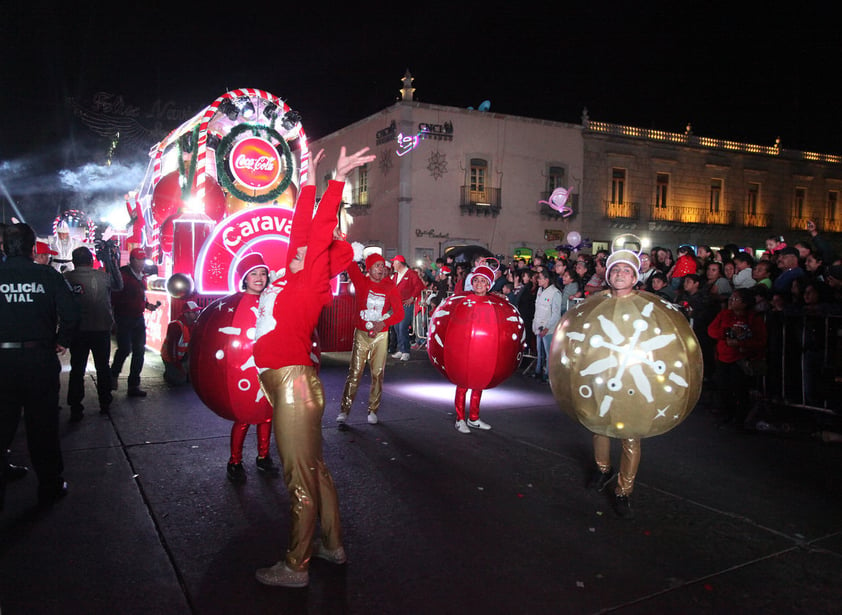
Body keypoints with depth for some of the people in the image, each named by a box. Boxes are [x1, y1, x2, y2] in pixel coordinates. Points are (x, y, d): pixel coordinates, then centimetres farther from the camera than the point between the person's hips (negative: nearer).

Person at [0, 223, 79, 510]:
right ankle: (50, 487, 21)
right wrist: (62, 342, 4)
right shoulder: (49, 276, -5)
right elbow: (71, 314, -11)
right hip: (40, 359, 0)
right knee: (43, 427, 11)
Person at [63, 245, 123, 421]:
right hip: (102, 329, 1)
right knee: (103, 367, 15)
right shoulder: (103, 276, -7)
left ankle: (75, 409, 6)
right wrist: (112, 262, 14)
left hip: (78, 330, -1)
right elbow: (119, 285, 11)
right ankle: (105, 404, 22)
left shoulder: (66, 278, -8)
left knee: (77, 370, 6)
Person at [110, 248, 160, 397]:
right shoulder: (122, 274, -10)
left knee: (139, 351, 6)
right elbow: (114, 296, -15)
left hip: (138, 318, 8)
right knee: (125, 349, -10)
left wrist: (147, 305, 10)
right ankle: (113, 375, 18)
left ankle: (134, 385, 13)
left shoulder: (141, 276, 14)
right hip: (124, 318, -8)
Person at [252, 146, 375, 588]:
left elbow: (320, 231, -16)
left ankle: (296, 567, 10)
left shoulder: (312, 281, -8)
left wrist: (338, 178, -15)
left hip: (294, 382, -9)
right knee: (313, 470, 16)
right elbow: (303, 228, 18)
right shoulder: (296, 275, 12)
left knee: (301, 477, 0)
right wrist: (309, 181, 27)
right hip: (283, 381, 9)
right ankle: (332, 546, 29)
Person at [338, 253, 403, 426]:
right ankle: (344, 410, 4)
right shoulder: (361, 281, -1)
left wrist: (384, 323, -16)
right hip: (361, 334, -1)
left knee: (378, 374, 3)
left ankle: (373, 410, 14)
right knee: (354, 373, -3)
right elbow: (350, 264, -13)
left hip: (380, 335, 1)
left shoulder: (390, 287, 0)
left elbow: (399, 312, -2)